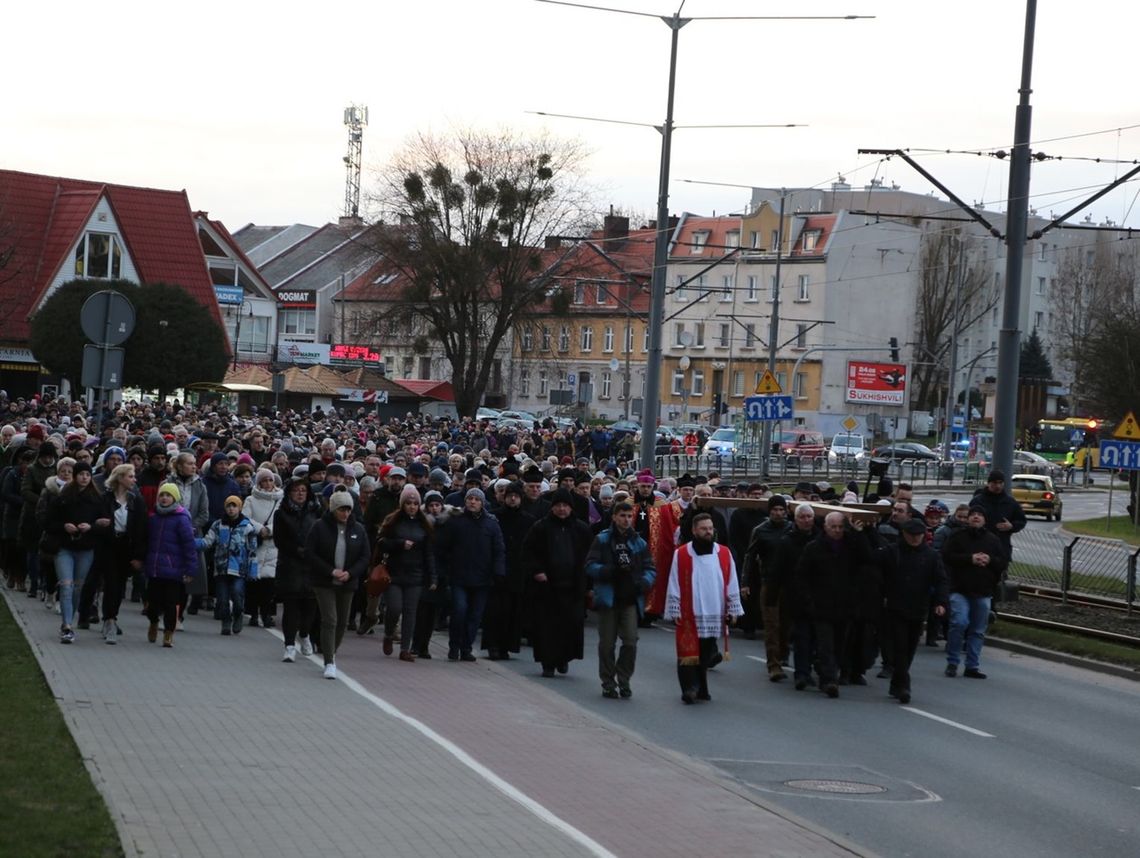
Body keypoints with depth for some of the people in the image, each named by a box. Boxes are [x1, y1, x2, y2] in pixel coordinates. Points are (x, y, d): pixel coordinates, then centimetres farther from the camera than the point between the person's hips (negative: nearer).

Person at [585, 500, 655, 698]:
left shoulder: (639, 543, 12)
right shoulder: (602, 540, 3)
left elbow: (650, 568, 13)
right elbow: (591, 566, -4)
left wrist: (644, 583, -8)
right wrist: (612, 571, -18)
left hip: (631, 600, 2)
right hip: (608, 598, -2)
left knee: (630, 641, -8)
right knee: (607, 643, 4)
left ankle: (623, 680, 6)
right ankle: (608, 683, 15)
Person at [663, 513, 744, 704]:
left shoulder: (724, 554, 5)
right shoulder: (681, 554, -3)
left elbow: (731, 584, 9)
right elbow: (674, 586, -1)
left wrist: (733, 610, 6)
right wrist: (674, 611, -4)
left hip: (714, 615, 3)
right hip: (689, 615, -3)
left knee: (706, 654, 11)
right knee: (689, 654, -8)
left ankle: (701, 688, 23)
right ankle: (689, 689, -7)